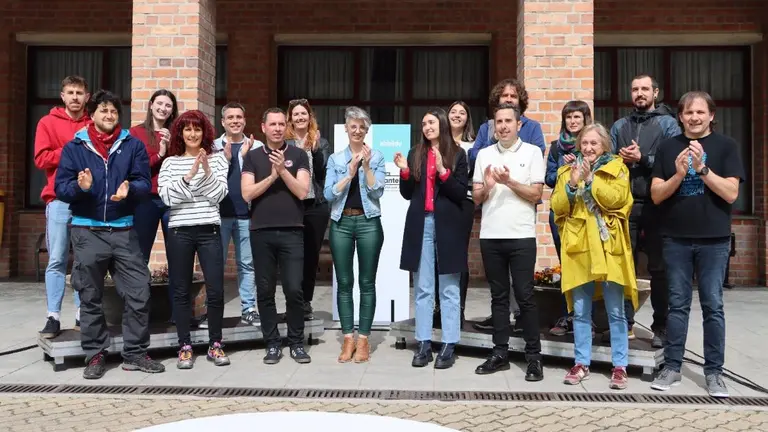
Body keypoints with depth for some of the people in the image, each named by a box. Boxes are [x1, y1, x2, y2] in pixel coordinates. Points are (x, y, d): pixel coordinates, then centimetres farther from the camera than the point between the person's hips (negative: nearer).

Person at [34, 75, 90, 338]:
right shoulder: (48, 123, 7)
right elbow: (41, 159, -2)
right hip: (59, 200, -1)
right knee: (57, 261, -2)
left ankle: (82, 315, 10)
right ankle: (53, 318, 2)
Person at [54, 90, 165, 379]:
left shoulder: (133, 145, 7)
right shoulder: (74, 147, 5)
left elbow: (144, 182, -2)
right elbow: (61, 187, -1)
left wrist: (130, 189, -23)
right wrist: (79, 186, -23)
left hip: (123, 230, 1)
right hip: (87, 231, 0)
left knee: (138, 293, -1)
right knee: (90, 297, 7)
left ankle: (135, 353, 13)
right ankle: (95, 355, 20)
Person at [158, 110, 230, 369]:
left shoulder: (217, 159, 6)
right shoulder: (170, 162, 7)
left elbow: (219, 195, -2)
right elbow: (166, 197, -5)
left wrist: (207, 170, -15)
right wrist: (189, 175, -14)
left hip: (209, 230, 0)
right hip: (179, 232, 1)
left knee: (216, 291, -1)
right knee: (181, 291, 6)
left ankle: (215, 345, 14)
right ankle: (185, 347, 16)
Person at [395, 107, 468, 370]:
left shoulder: (457, 154, 2)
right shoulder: (415, 154, 11)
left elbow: (461, 194, -4)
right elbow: (407, 194, 11)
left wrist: (443, 171, -15)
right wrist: (404, 171, -4)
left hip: (447, 226, -3)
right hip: (420, 225, 3)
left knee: (449, 289, 3)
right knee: (423, 289, 6)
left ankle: (449, 346, 9)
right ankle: (424, 344, 13)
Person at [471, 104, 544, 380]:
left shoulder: (532, 152, 3)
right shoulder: (484, 154, 10)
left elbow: (536, 195, -3)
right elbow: (476, 198, 9)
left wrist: (509, 181, -15)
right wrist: (487, 187, -12)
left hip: (521, 236, -3)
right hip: (490, 236, 3)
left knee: (525, 296, 0)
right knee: (498, 296, 10)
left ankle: (534, 356, 9)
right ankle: (500, 353, 18)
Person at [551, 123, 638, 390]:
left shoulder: (616, 168, 6)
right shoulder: (567, 170, 13)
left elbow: (616, 199, -11)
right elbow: (558, 207, 3)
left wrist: (590, 179, -16)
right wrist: (572, 183, -10)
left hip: (608, 247, -2)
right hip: (579, 247, 2)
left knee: (615, 311, 3)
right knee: (580, 311, 8)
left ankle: (619, 366, 14)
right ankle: (581, 364, 18)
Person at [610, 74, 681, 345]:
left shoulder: (668, 123, 3)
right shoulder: (619, 126, 15)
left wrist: (642, 158, -14)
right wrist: (620, 159, -11)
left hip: (655, 205, -3)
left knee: (659, 268, 5)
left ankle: (661, 327, 15)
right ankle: (625, 324, 15)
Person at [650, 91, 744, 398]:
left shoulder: (725, 146, 2)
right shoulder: (668, 148, 6)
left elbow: (731, 193, -7)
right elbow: (656, 195, 1)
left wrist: (702, 168, -17)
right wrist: (679, 174, -15)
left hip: (714, 239, -1)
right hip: (676, 238, 1)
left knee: (712, 306, 3)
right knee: (678, 304, 7)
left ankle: (714, 371, 14)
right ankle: (672, 367, 15)